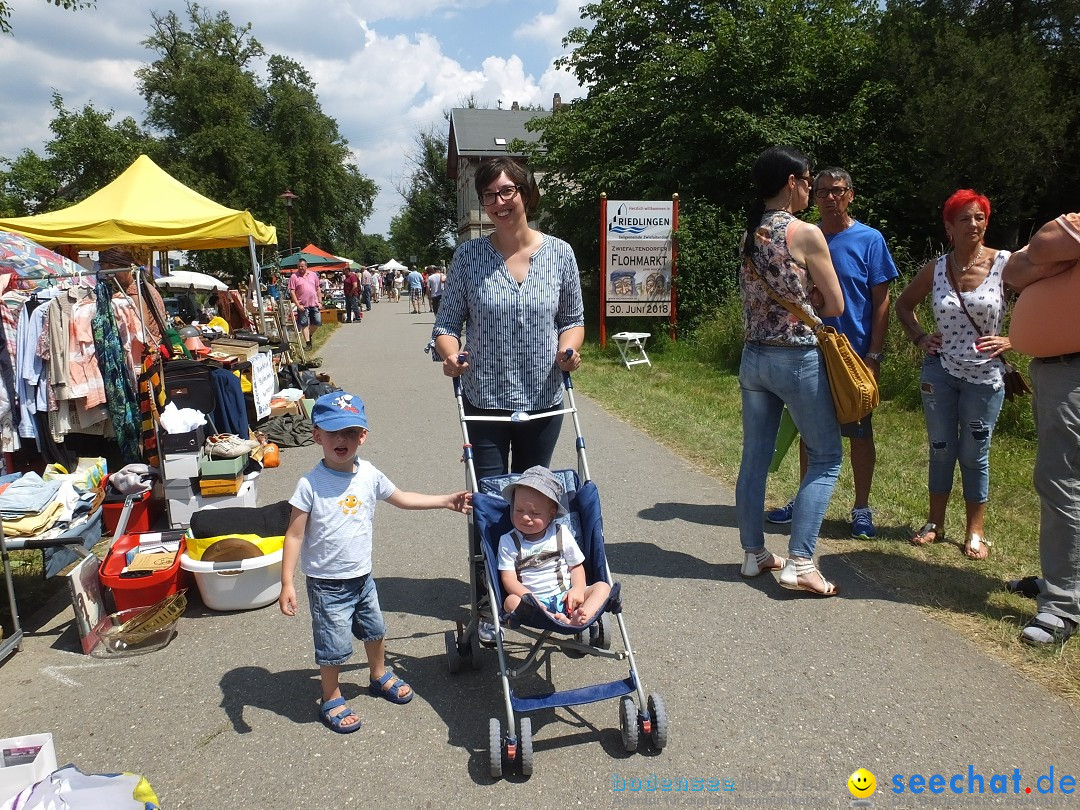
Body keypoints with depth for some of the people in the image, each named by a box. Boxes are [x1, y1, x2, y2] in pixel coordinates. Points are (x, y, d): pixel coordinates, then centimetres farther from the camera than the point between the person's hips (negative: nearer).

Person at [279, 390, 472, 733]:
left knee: (374, 630, 23)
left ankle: (379, 676, 50)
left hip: (362, 577, 6)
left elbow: (402, 498, 12)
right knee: (334, 646, 4)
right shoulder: (310, 484, -20)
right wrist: (287, 584, -20)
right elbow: (294, 535, -16)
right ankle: (332, 700, 30)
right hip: (327, 584, -5)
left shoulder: (368, 475, -5)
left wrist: (447, 500, 12)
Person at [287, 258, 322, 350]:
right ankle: (308, 342, 8)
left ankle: (309, 335, 29)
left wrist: (320, 302, 6)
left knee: (317, 322, 4)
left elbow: (318, 289, 13)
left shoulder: (313, 275, 9)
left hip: (314, 304, 3)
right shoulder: (294, 276, -2)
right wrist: (298, 305, -12)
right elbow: (292, 292, -6)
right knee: (304, 324, 1)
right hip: (303, 305, -3)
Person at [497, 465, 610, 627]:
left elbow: (576, 566, 11)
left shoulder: (562, 533, 6)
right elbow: (509, 579, -5)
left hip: (565, 597, 2)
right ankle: (558, 620, -46)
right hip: (535, 601, -2)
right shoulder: (508, 541, 1)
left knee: (603, 587, -17)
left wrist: (578, 589, -10)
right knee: (511, 601, -31)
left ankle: (580, 619, -44)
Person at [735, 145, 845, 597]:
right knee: (826, 458, 5)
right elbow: (835, 306, -6)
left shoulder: (750, 236, 7)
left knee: (755, 457, 12)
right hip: (798, 359, -6)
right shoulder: (806, 234, -12)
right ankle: (799, 562, 1)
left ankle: (754, 553, 22)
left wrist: (796, 302, 8)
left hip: (754, 356, 7)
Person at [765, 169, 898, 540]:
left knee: (859, 433, 6)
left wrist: (873, 354, -11)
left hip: (855, 354, -3)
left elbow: (881, 301, -5)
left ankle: (862, 508, 19)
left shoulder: (869, 240, -4)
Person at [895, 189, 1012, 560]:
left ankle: (975, 532, 21)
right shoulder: (935, 269, 0)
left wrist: (1010, 341, -14)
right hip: (939, 371, 2)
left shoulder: (1006, 264, -7)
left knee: (974, 454, 6)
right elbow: (904, 304, 15)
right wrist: (919, 337, 3)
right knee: (941, 450, 11)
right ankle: (935, 523, 25)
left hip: (984, 375, -2)